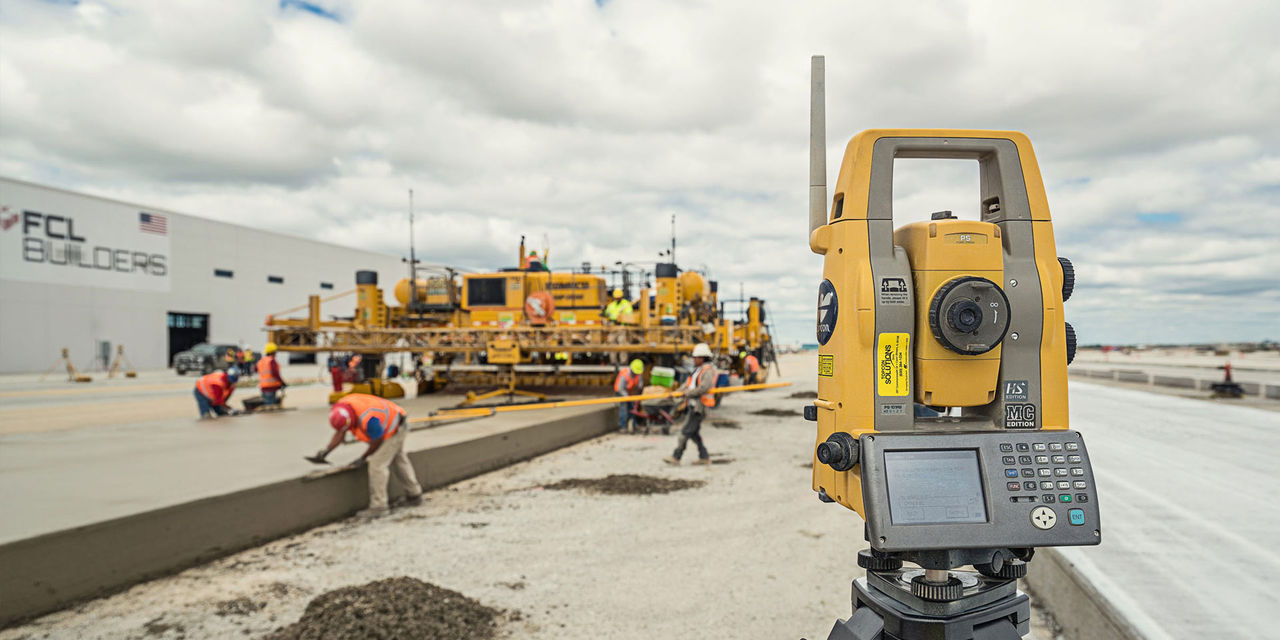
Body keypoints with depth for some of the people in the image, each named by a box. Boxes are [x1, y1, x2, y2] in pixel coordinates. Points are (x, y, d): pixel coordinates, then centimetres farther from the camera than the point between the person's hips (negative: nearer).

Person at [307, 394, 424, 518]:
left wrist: (362, 458, -11)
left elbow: (377, 440, -23)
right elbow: (340, 433, -5)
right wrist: (326, 450, -16)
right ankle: (415, 495, 34)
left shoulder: (367, 418, -40)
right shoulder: (342, 408, -16)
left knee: (377, 464, -12)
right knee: (399, 461, 20)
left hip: (395, 429, -9)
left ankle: (378, 506, -6)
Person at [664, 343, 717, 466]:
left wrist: (689, 393, -17)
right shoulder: (698, 370, 19)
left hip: (699, 406, -10)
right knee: (693, 432, 12)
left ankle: (676, 457, -7)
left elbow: (704, 387, -25)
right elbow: (688, 384, 15)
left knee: (686, 431, -9)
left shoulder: (708, 370, -12)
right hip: (694, 405, 10)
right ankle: (704, 457, 17)